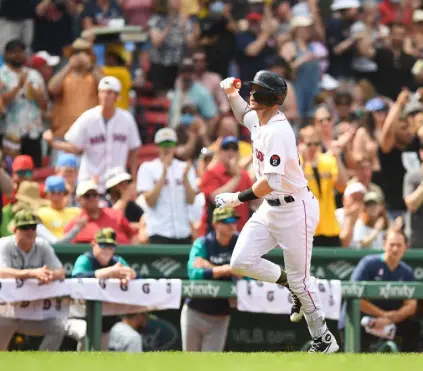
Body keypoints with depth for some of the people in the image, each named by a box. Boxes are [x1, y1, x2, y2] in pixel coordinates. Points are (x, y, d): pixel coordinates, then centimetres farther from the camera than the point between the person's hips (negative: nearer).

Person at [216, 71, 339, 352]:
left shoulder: (277, 131, -25)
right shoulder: (258, 121, 4)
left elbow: (272, 181, -31)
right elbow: (244, 114, 30)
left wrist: (240, 198, -23)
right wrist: (232, 93, 11)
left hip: (295, 210, -9)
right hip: (270, 208, 9)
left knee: (299, 278, -1)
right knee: (241, 261, -2)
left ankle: (324, 340, 15)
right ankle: (294, 288, 19)